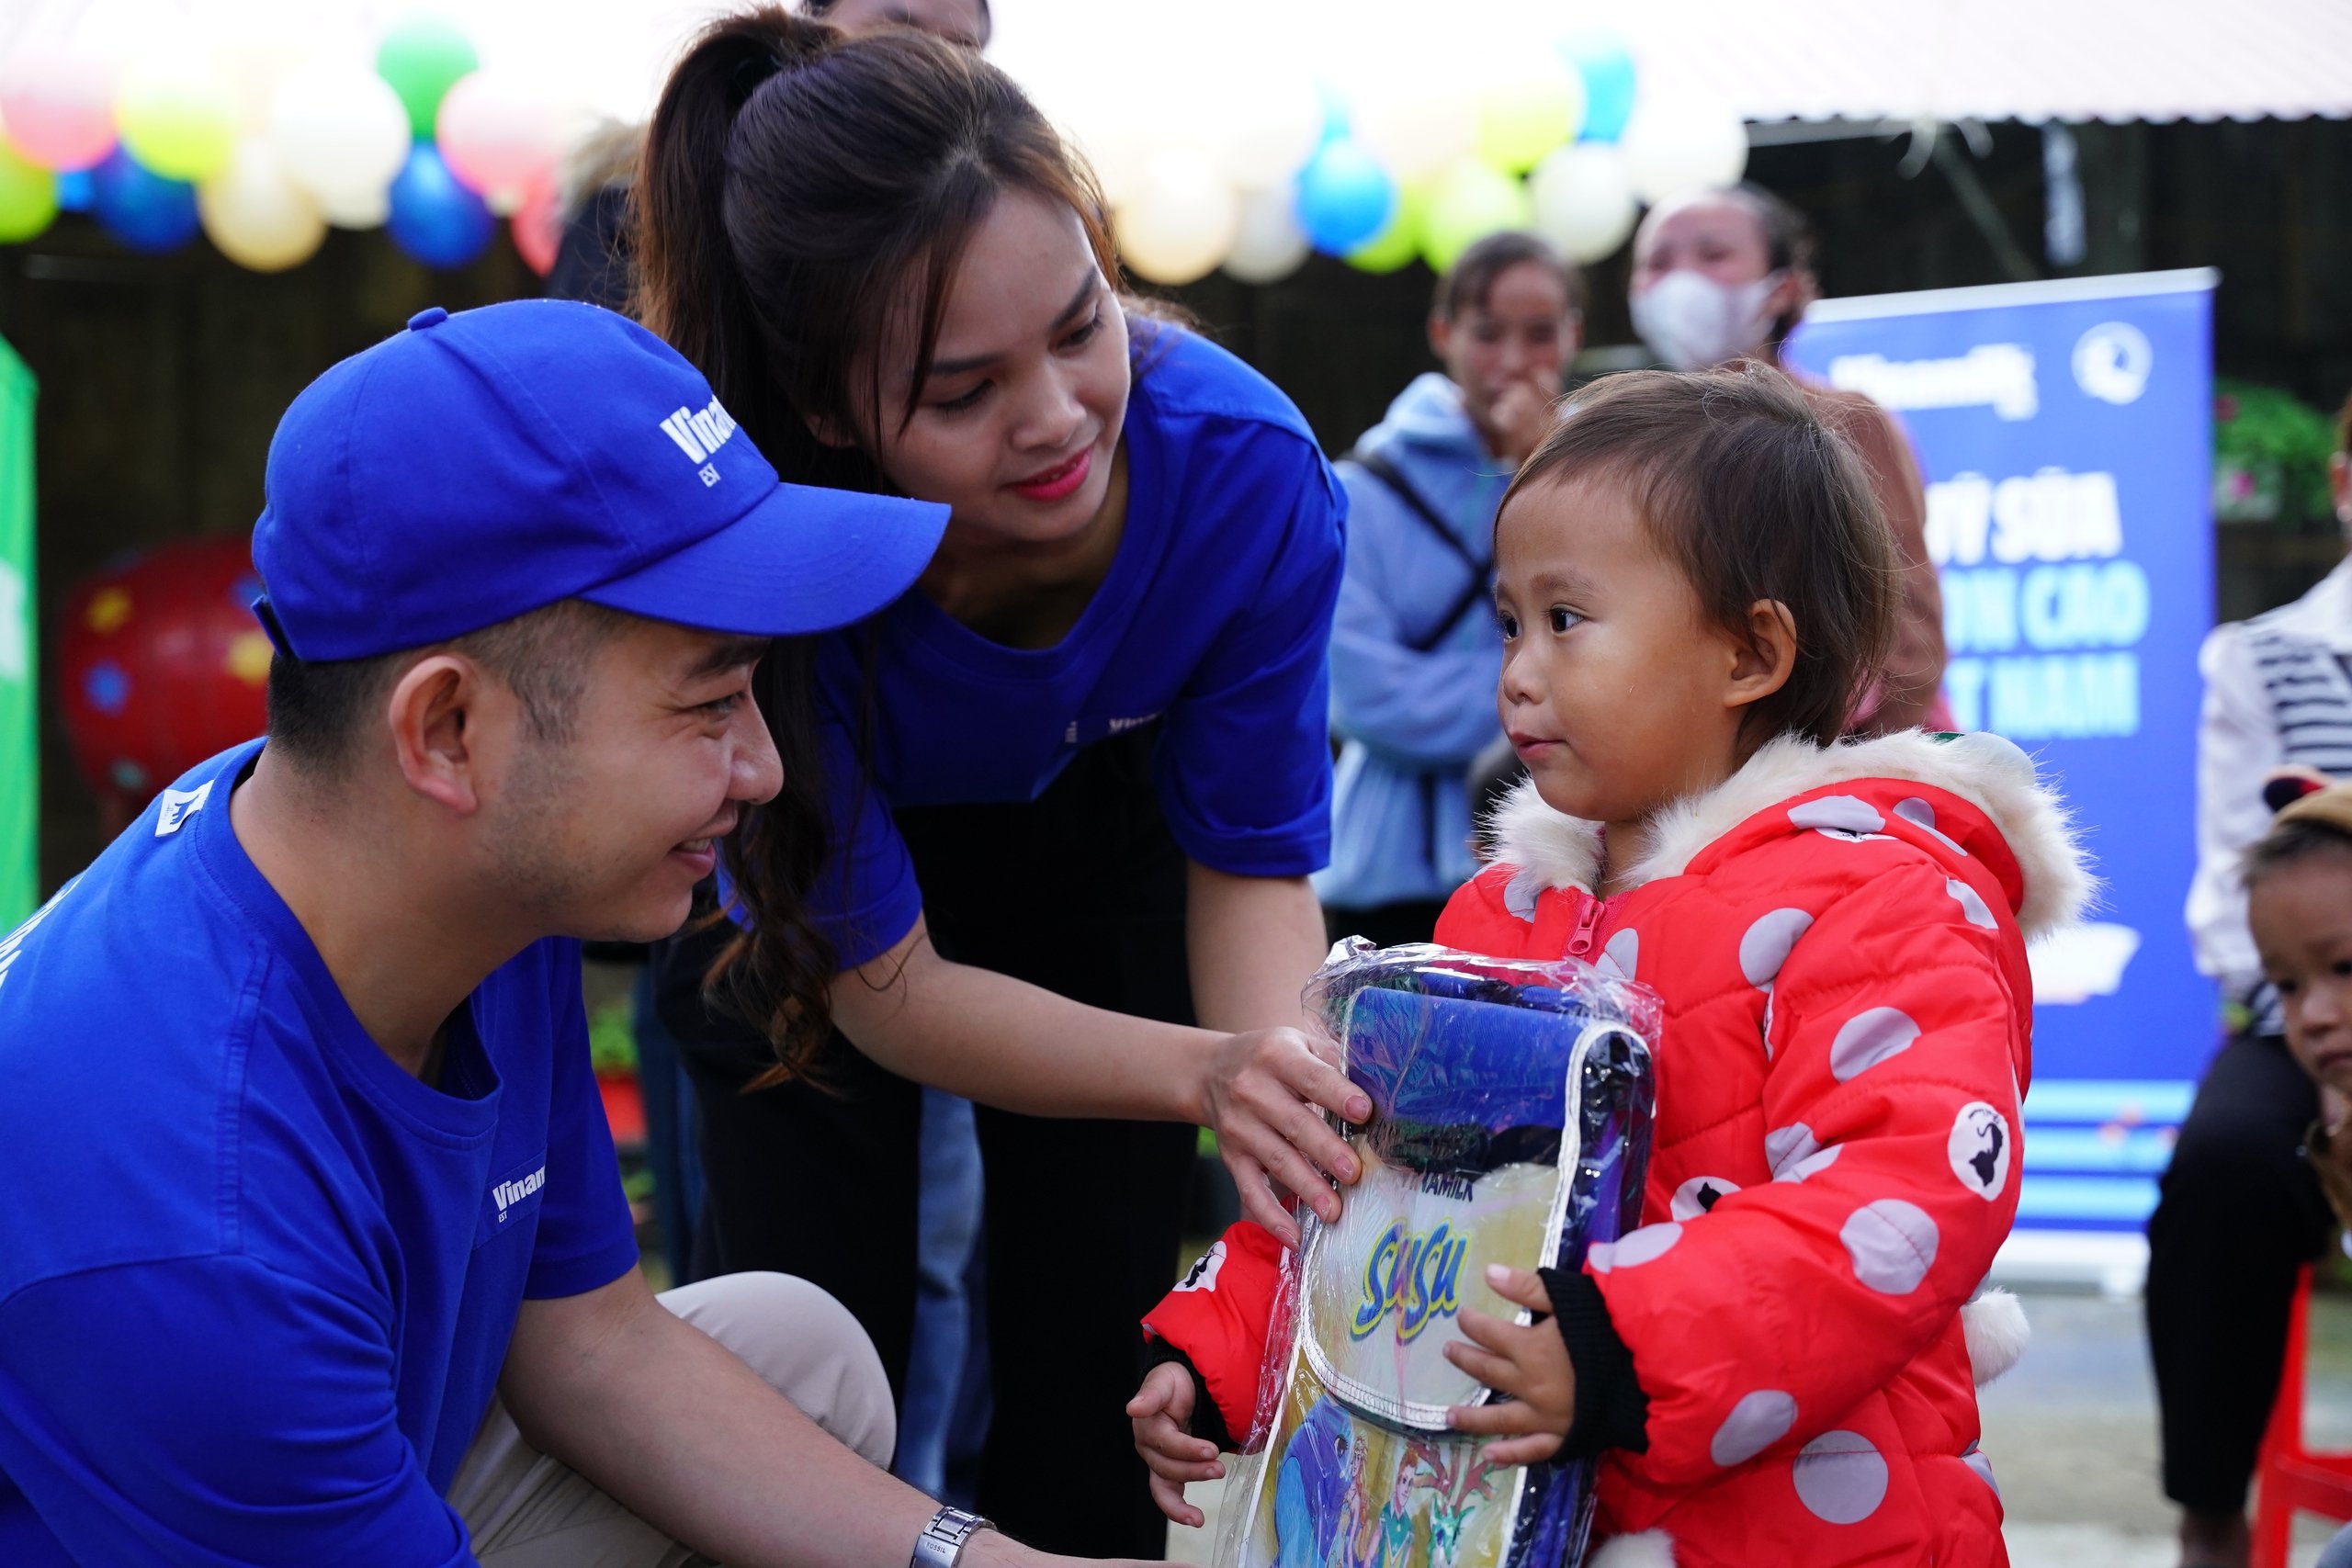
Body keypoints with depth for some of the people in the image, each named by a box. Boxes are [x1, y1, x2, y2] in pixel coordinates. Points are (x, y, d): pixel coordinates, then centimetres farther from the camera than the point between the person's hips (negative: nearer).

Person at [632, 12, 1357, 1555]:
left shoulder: (1245, 469, -35)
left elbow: (1252, 863, -19)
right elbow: (886, 986, -29)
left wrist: (1289, 1072, -40)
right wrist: (1204, 1074, -45)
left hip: (1093, 820, 2)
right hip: (820, 863, -1)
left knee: (1095, 1349, 0)